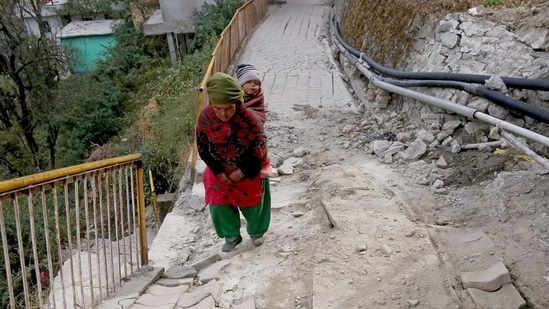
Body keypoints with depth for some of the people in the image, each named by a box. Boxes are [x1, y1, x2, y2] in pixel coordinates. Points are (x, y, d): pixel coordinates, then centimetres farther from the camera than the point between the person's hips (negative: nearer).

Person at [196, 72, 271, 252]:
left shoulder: (251, 119, -29)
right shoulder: (205, 117, -20)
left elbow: (258, 151, -20)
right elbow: (202, 148, -10)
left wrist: (242, 172, -16)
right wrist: (218, 172, -12)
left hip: (247, 172, -2)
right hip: (218, 171, 3)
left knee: (251, 204, 16)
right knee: (219, 205, 9)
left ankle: (256, 231, 45)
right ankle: (232, 236, 35)